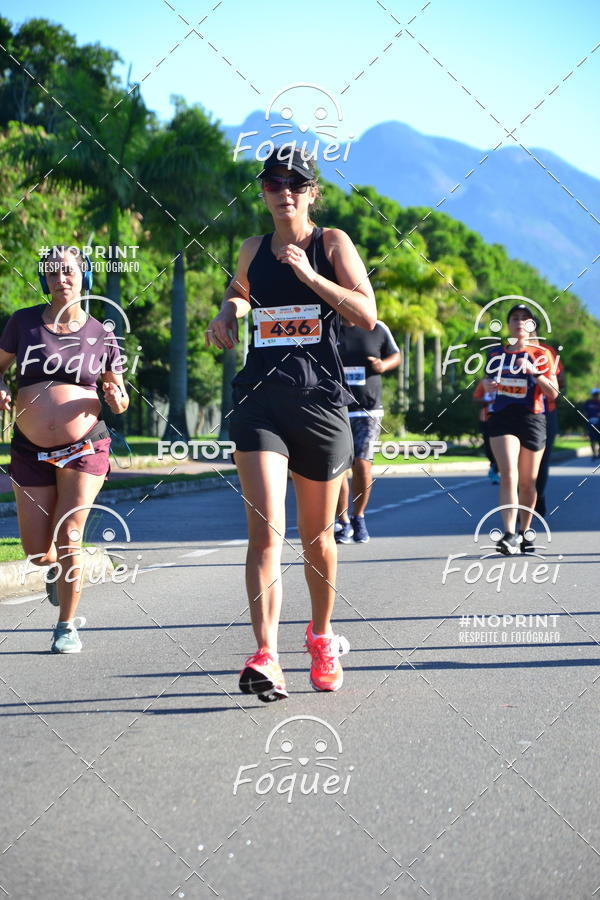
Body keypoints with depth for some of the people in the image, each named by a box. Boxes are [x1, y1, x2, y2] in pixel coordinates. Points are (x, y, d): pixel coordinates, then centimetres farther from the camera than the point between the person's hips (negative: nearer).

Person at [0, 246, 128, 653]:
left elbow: (120, 396, 11)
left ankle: (67, 626, 8)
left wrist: (118, 400, -13)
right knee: (37, 551, 3)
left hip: (85, 446, -1)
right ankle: (59, 570, 41)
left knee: (67, 538, -9)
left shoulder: (101, 336, 1)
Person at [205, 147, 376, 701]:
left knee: (317, 536, 12)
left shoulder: (332, 243, 2)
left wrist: (309, 275, -16)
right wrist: (229, 313, 11)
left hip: (320, 400, -1)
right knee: (265, 529, -16)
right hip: (260, 400, 1)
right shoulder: (253, 251, 11)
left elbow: (368, 315, -8)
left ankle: (322, 637, 34)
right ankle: (265, 658, -22)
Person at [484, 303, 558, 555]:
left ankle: (524, 533, 26)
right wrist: (487, 385, 1)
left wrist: (535, 372, -18)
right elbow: (489, 380, 25)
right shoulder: (495, 353, 10)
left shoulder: (540, 355, 2)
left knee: (527, 482, 8)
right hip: (501, 418, 0)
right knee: (508, 475, -18)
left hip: (532, 419, 0)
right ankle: (509, 535, -26)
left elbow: (553, 393, -4)